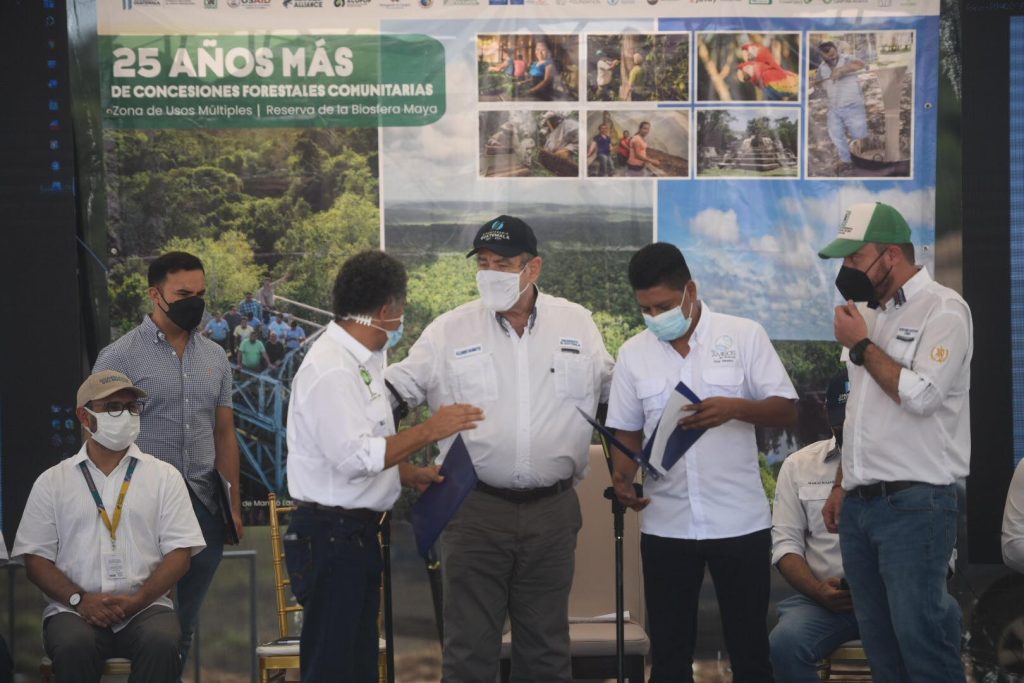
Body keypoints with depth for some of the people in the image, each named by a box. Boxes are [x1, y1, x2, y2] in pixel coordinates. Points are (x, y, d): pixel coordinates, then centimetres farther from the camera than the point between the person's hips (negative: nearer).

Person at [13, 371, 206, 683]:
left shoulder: (164, 476, 12)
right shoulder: (52, 482, 12)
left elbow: (179, 552, 5)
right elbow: (35, 557, 6)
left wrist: (138, 600, -10)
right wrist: (79, 599, -10)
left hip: (145, 608, 0)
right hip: (74, 610, 0)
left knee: (162, 642, -33)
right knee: (73, 645, -35)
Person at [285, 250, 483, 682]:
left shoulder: (361, 362, 16)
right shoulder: (331, 370, -17)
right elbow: (354, 456, -26)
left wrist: (411, 476, 14)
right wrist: (429, 431, -20)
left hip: (356, 531, 11)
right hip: (331, 533, -11)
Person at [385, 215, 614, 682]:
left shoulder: (576, 323, 5)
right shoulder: (449, 331, 0)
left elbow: (613, 391, 16)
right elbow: (400, 386, 3)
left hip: (552, 509, 2)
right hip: (475, 510, -2)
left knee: (546, 645, 12)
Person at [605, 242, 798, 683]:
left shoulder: (744, 336, -3)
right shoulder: (633, 353, 6)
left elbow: (786, 412, -4)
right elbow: (627, 432, 11)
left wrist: (734, 407, -23)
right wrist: (622, 478, -9)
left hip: (740, 523, -2)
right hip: (666, 526, 2)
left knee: (749, 648, 6)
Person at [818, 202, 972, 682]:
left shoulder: (943, 310, -7)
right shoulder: (877, 316, 18)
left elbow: (920, 395, -20)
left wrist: (860, 346, -9)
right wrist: (841, 487, 19)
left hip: (915, 505, -8)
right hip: (860, 506, 8)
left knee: (918, 635, -10)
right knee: (878, 640, 9)